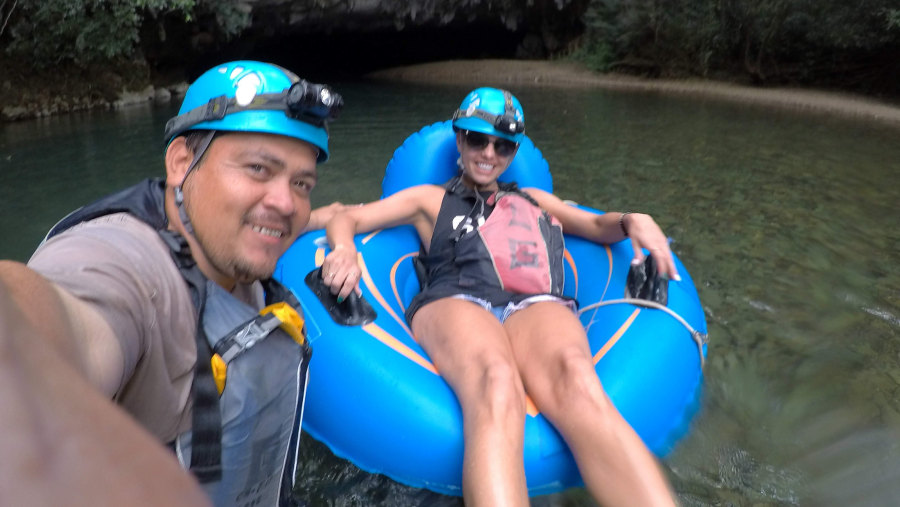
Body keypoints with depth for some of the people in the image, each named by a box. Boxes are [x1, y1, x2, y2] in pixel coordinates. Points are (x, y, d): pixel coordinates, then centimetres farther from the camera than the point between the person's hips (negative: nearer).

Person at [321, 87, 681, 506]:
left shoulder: (534, 200, 39)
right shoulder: (431, 199, 30)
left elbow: (598, 226, 37)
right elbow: (346, 219, 23)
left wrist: (632, 222, 12)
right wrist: (344, 251, -2)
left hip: (535, 307, 2)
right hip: (455, 303, -1)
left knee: (576, 380, -38)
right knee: (496, 383, -41)